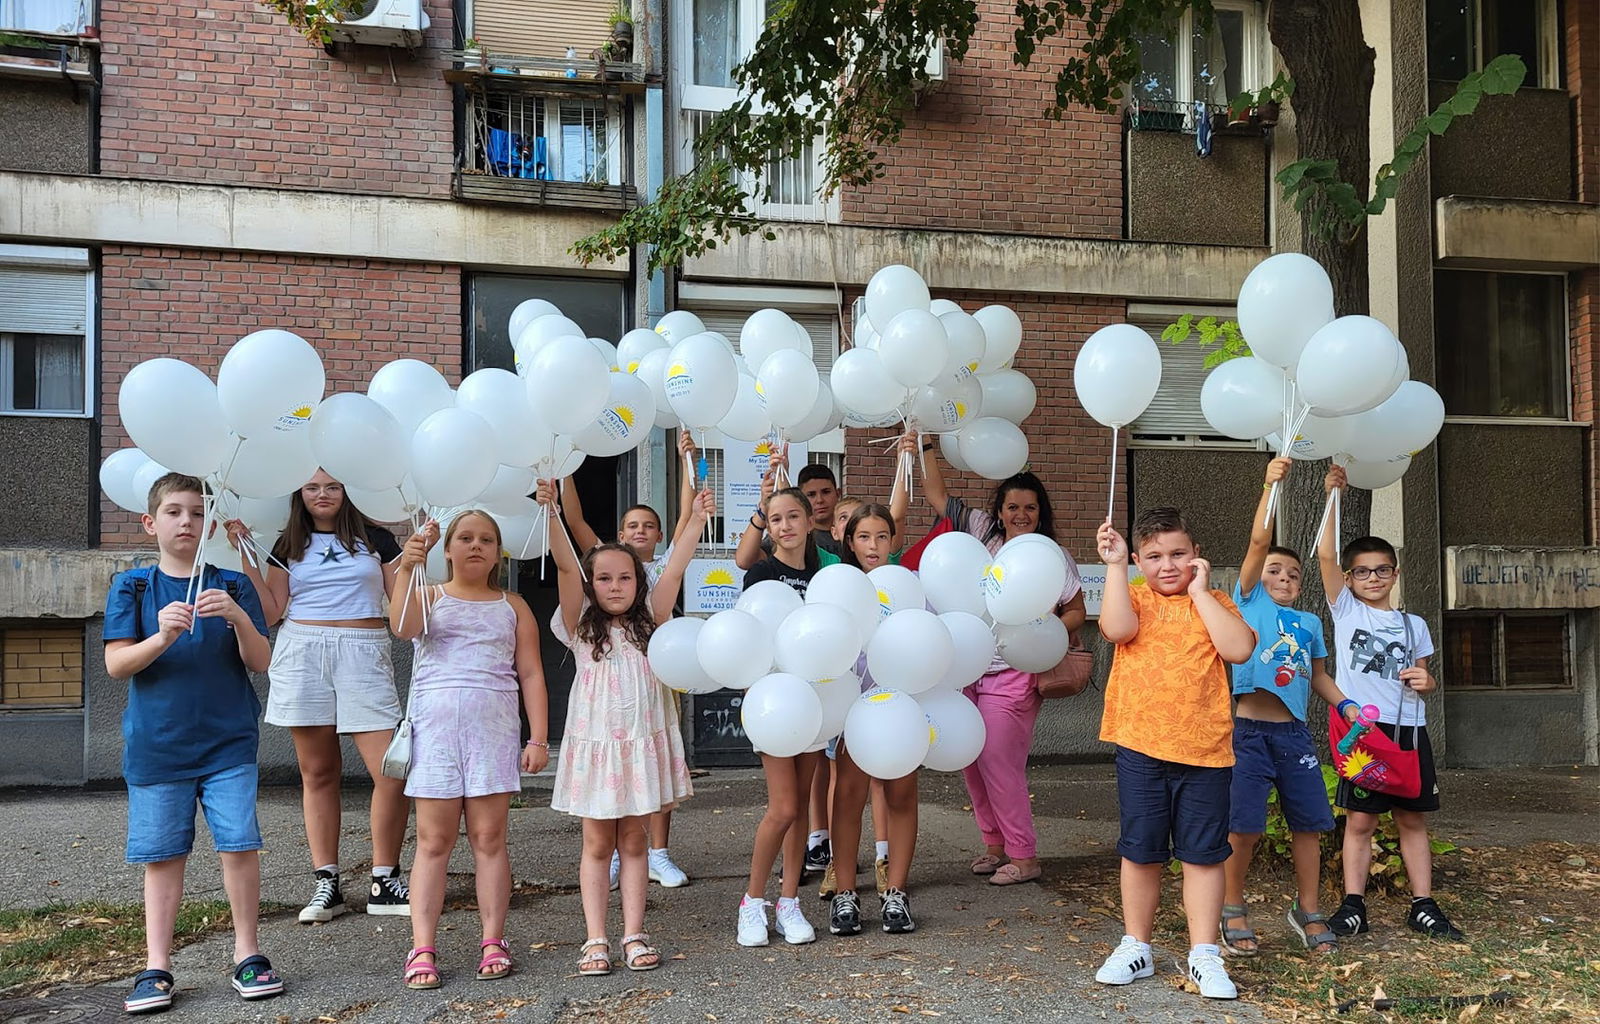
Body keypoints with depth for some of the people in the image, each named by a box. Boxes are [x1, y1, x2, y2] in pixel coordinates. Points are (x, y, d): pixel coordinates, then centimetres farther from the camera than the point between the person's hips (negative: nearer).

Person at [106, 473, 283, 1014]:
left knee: (240, 844, -4)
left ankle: (247, 954, 9)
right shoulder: (131, 587, 4)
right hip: (156, 743, 0)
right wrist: (162, 636, -23)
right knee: (162, 853, 5)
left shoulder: (233, 587, 5)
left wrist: (239, 618, -19)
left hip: (228, 742, 0)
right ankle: (156, 966, 14)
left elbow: (260, 663, 0)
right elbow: (116, 665, -4)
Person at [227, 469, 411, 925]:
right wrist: (246, 557, 2)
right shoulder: (288, 546, 13)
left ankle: (384, 881, 3)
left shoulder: (374, 538, 8)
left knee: (392, 773, -10)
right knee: (318, 772, 5)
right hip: (302, 654, 2)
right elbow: (270, 612, 4)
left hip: (364, 656, -1)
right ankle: (325, 883, 14)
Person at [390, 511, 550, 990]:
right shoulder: (430, 596, 11)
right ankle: (422, 948, 2)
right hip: (435, 722, -1)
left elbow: (531, 674, 9)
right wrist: (408, 569, -24)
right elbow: (403, 627, -13)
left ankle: (493, 941, 7)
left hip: (494, 724, 1)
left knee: (489, 838, 1)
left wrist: (539, 738, 1)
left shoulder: (512, 606, 13)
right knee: (433, 841, 0)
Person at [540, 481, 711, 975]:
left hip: (642, 743, 1)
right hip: (594, 743, -1)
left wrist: (696, 519, -14)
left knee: (633, 841, 9)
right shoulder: (581, 626, 0)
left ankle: (633, 935, 13)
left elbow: (675, 569, -4)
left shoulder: (649, 621, 6)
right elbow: (566, 567, -12)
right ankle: (595, 940, 9)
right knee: (598, 844, 6)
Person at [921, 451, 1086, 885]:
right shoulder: (983, 533, 8)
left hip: (1014, 675, -5)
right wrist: (925, 446, 5)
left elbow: (1077, 612, 1)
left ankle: (1024, 857, 7)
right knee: (973, 764, 8)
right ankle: (994, 844, 24)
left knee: (999, 764, -6)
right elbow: (937, 495, 12)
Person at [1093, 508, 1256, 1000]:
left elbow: (1239, 649, -10)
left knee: (1203, 852, 6)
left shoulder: (1214, 603, 8)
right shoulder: (1134, 597, 6)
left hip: (1205, 748, 0)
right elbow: (1117, 628, -17)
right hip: (1140, 744, 0)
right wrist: (1115, 565, -14)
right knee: (1141, 850, 9)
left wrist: (1200, 591, -7)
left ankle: (1204, 953, 17)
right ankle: (1135, 946, 23)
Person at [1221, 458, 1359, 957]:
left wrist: (1345, 704, 8)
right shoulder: (1250, 602, 3)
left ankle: (1307, 911, 25)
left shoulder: (1310, 623, 17)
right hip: (1249, 730, -5)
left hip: (1294, 733, 5)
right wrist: (1270, 485, -15)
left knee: (1307, 823, 8)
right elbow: (1259, 541, -7)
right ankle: (1232, 911, 14)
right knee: (1243, 826, -3)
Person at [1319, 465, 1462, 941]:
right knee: (1360, 819, -2)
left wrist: (1426, 682, -2)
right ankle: (1353, 905, 3)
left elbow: (1423, 679, 22)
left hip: (1408, 729, 3)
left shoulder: (1413, 625, 14)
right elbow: (1325, 554, -8)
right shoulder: (1345, 610, 4)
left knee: (1412, 818, 8)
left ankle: (1424, 906, 15)